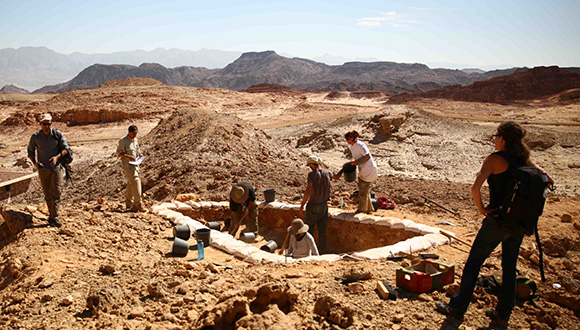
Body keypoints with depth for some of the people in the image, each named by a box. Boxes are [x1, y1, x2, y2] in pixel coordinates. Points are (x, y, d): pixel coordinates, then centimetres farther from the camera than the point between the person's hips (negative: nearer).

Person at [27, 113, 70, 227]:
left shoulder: (58, 134, -7)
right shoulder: (35, 137, -4)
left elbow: (65, 148, -4)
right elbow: (30, 151, 8)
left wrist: (57, 157, -22)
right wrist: (35, 163, -10)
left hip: (57, 167, -2)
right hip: (43, 168, 2)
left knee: (56, 191, -11)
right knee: (48, 194, 8)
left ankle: (53, 218, -10)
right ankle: (52, 214, 23)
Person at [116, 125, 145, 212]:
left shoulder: (136, 140, 15)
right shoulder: (123, 141, -9)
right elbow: (119, 153, -11)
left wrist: (140, 153, 5)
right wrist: (129, 157, -24)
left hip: (135, 164, 8)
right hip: (127, 165, -8)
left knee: (131, 184, 12)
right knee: (135, 182, -16)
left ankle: (129, 206, 20)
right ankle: (138, 205, -14)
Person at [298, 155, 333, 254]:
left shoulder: (312, 175, -19)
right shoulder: (328, 173, -4)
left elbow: (308, 192, -27)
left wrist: (301, 208, -24)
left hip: (313, 206, -4)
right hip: (324, 205, 5)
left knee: (309, 228, 12)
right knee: (322, 230, 13)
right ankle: (322, 251, 21)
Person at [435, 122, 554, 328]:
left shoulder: (495, 159, -12)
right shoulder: (524, 160, 7)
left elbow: (475, 188, -25)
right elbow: (548, 180, 18)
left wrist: (481, 208, -9)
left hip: (497, 220, -6)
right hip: (519, 223, 6)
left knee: (473, 264, 7)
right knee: (509, 268, 16)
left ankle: (458, 308, 16)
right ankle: (502, 315, 26)